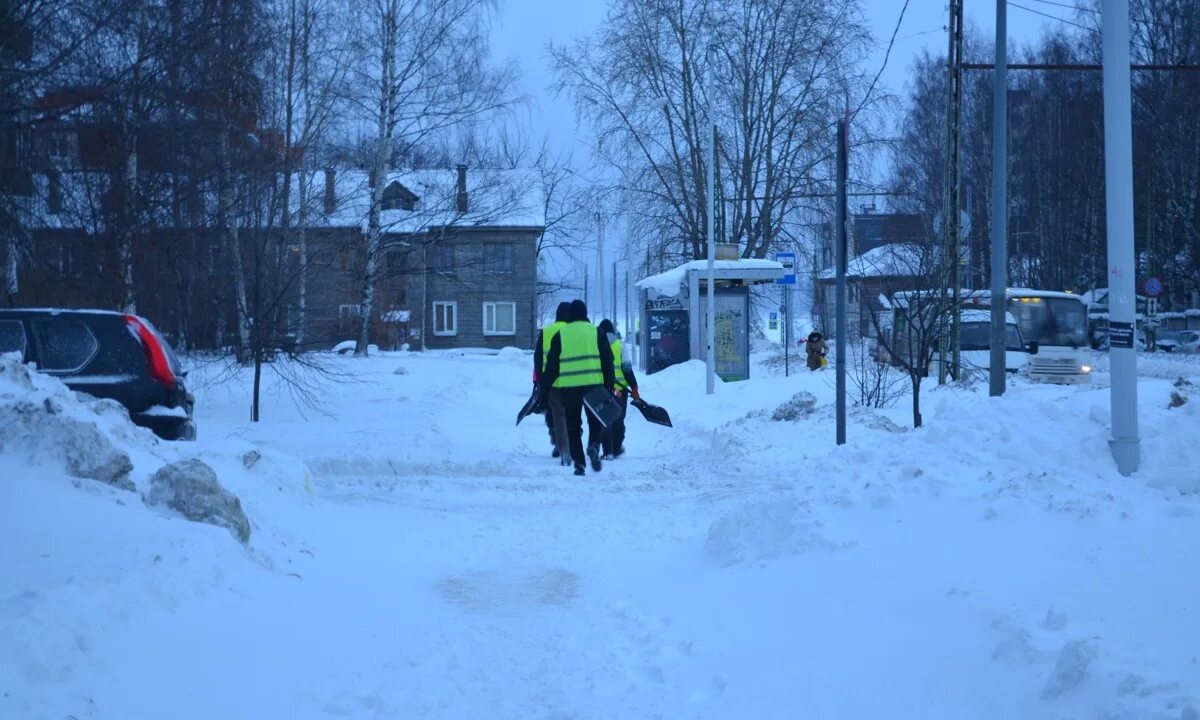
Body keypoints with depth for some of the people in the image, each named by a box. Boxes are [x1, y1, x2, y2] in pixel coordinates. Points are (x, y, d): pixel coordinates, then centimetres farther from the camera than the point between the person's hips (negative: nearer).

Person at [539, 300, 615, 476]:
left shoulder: (560, 335, 5)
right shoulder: (596, 332, 5)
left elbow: (552, 364, 6)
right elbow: (607, 360, 2)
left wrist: (544, 384, 15)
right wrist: (610, 383, 7)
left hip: (568, 387, 0)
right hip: (593, 384, 0)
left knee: (573, 425, 8)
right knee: (595, 420, 12)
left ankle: (578, 463, 3)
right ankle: (594, 445, -17)